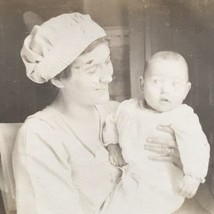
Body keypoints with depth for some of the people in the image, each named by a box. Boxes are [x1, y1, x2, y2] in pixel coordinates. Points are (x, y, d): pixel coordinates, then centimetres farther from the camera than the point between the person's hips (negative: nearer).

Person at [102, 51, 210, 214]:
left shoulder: (183, 118, -19)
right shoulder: (128, 108, -1)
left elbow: (195, 145, -34)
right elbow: (112, 122, 18)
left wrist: (193, 176, -46)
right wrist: (112, 145, 6)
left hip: (163, 190, -5)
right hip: (131, 181, 5)